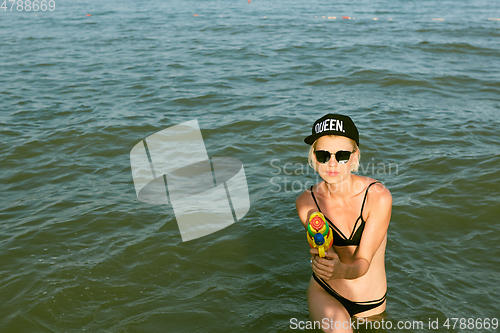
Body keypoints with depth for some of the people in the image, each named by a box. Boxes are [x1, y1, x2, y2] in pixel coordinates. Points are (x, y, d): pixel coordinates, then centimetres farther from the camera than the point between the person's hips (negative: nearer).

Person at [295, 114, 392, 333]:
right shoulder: (306, 202, -16)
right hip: (324, 292, 0)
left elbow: (363, 262, -22)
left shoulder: (378, 196, -23)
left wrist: (339, 270, -45)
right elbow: (321, 247, -13)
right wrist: (324, 259, -38)